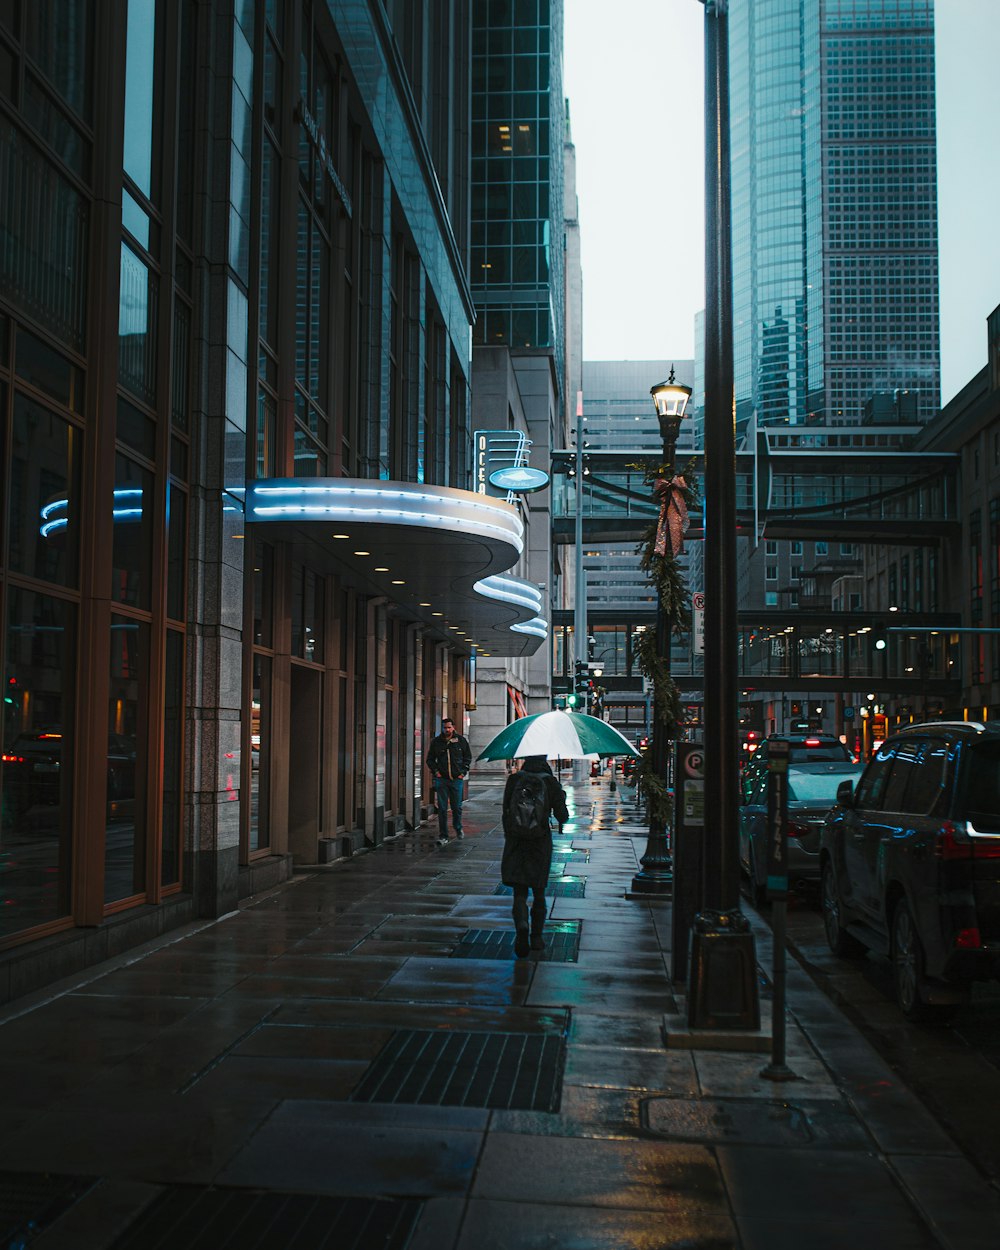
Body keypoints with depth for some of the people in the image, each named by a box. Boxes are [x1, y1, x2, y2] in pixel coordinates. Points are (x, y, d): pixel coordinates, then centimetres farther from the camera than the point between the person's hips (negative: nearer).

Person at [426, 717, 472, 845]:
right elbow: (430, 759, 12)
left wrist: (463, 772, 0)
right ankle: (443, 837, 0)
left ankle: (458, 828, 36)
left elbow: (468, 757, 10)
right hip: (441, 779, 0)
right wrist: (435, 771, -1)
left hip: (457, 779, 0)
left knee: (457, 807, 9)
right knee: (442, 809, -3)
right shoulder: (436, 742, 4)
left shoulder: (461, 740, 3)